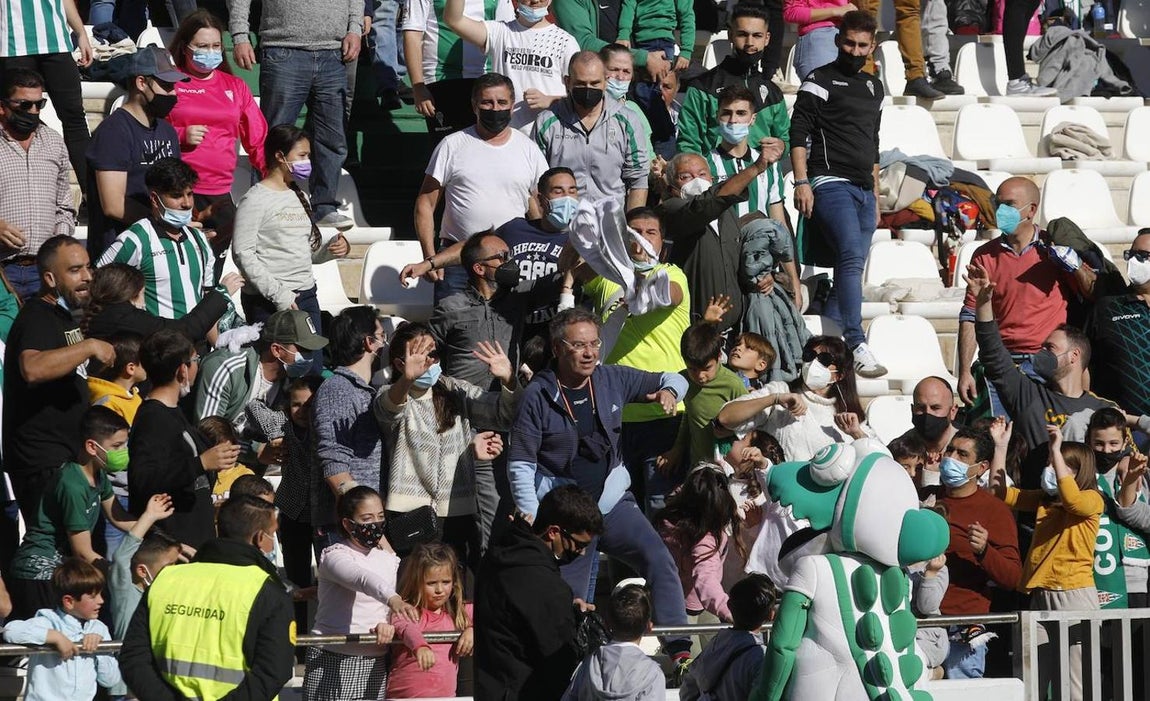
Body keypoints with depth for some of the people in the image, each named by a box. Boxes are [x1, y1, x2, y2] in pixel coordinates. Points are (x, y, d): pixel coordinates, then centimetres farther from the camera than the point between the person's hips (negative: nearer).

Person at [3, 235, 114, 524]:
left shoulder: (64, 317, 18)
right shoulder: (37, 318, -16)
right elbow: (33, 369, -38)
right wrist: (90, 347, -31)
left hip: (65, 457, 10)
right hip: (43, 466, -10)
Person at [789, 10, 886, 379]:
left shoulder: (873, 87, 21)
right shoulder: (820, 81, 1)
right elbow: (798, 133, -6)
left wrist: (876, 196, 26)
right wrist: (801, 182, -16)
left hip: (864, 190, 8)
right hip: (831, 183, -8)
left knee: (851, 266, 3)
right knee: (851, 256, -23)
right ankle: (857, 346, -32)